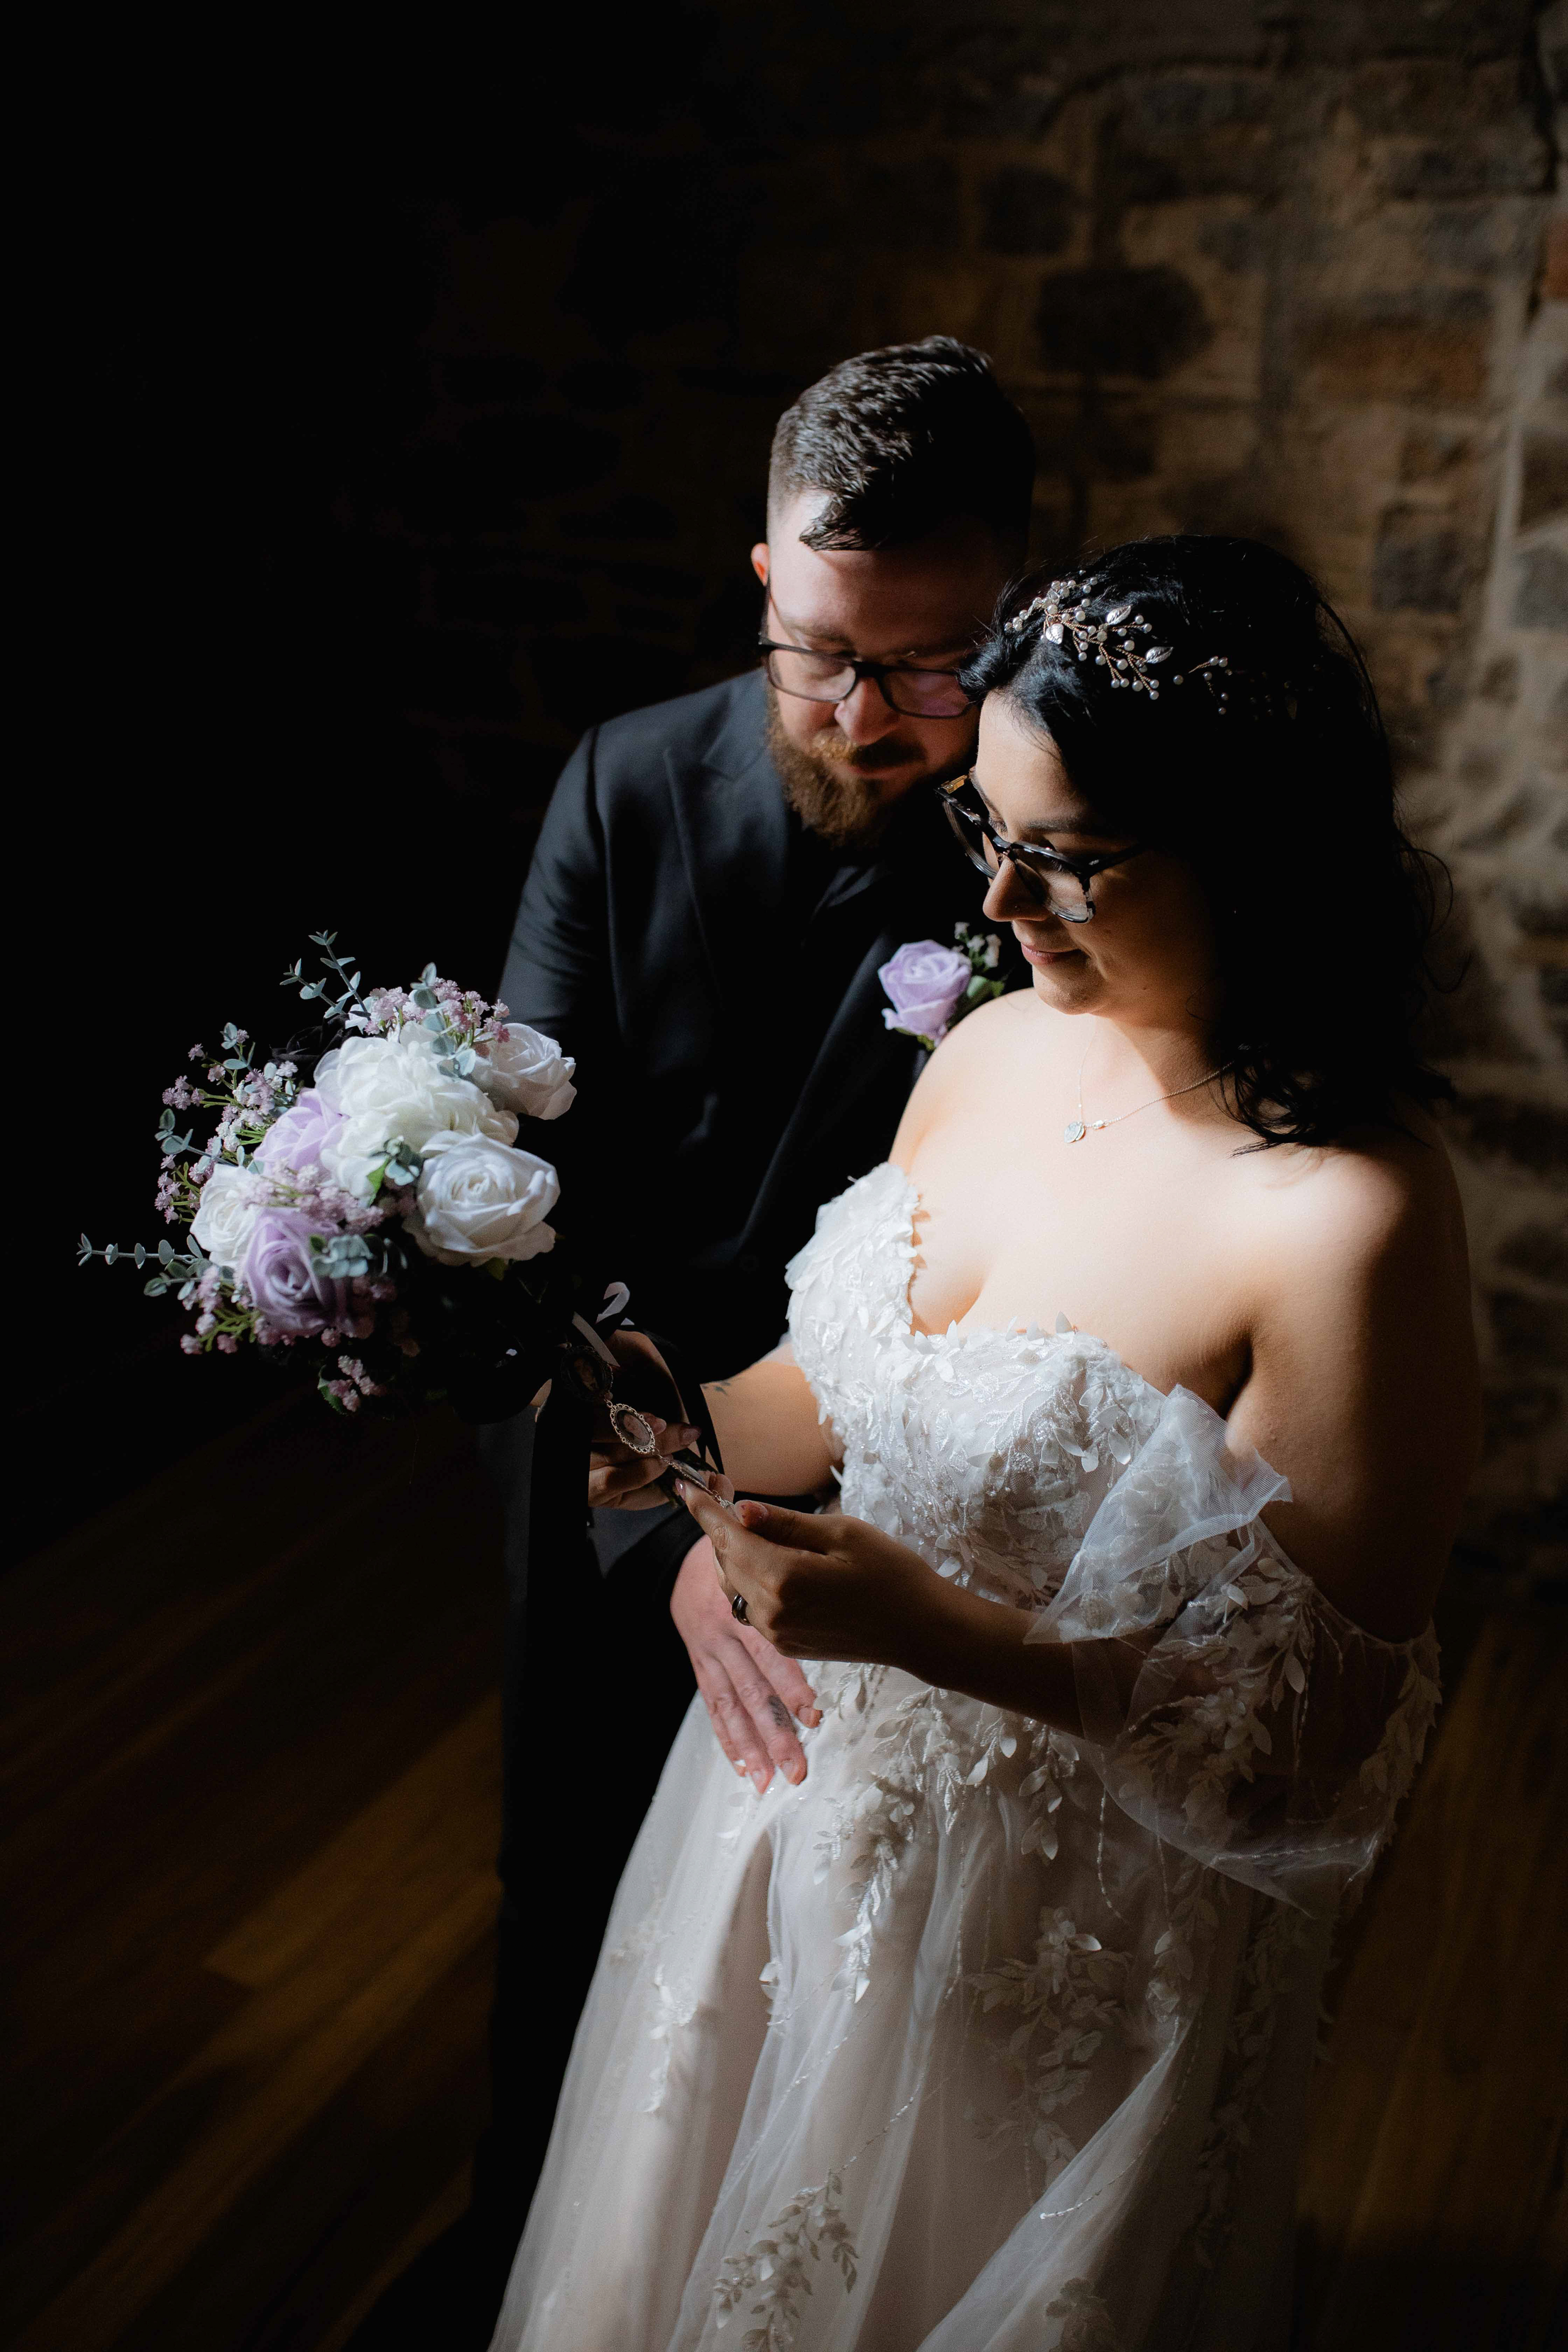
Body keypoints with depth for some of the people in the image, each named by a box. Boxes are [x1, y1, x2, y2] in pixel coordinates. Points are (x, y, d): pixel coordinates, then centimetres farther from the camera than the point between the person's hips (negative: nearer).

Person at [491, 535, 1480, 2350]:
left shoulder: (1349, 1219, -28)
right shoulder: (999, 1045, -7)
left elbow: (1322, 1727, -22)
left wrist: (935, 1627, -31)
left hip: (1072, 1922, -6)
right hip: (819, 1797, 6)